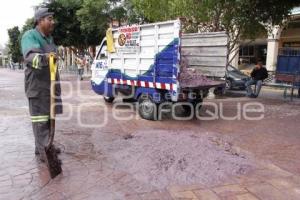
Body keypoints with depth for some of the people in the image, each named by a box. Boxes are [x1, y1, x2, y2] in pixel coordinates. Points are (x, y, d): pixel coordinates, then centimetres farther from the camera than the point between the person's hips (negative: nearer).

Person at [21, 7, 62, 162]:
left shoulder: (49, 39, 16)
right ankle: (44, 152, 1)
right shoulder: (30, 36, -11)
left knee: (49, 117, 13)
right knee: (40, 119, -5)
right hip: (37, 86, -8)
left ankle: (43, 147, 25)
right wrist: (44, 57, -53)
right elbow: (30, 56, -31)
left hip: (51, 85, 9)